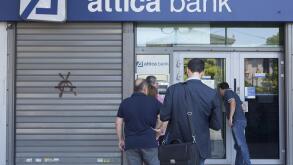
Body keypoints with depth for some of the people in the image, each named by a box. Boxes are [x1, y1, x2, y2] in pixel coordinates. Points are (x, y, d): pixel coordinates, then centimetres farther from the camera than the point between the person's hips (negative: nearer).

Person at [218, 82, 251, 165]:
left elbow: (233, 103, -17)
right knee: (238, 145, 11)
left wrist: (230, 117, -22)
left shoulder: (227, 93, -2)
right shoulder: (233, 93, 25)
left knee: (241, 144, -13)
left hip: (237, 121, -10)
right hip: (241, 120, 10)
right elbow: (239, 104, 26)